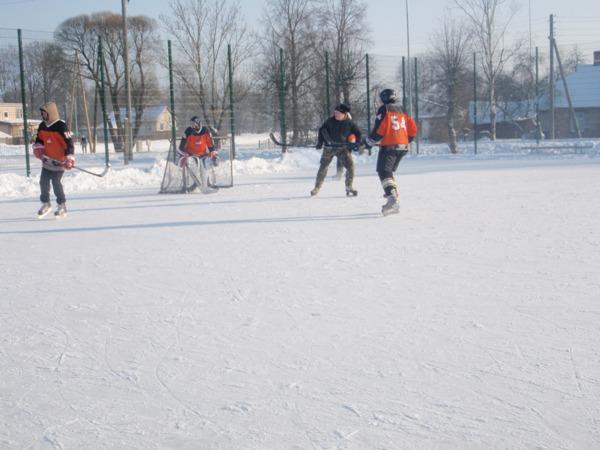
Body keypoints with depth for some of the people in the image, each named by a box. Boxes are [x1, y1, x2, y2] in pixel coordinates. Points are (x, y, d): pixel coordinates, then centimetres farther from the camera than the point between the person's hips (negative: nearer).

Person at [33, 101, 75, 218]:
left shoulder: (61, 126, -18)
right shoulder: (42, 126, 6)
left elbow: (69, 142, -20)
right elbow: (39, 139, 21)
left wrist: (69, 158, -25)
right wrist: (38, 148, 0)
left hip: (59, 161, -7)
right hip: (47, 160, 7)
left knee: (56, 182, -11)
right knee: (43, 182, 6)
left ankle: (62, 206, 3)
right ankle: (46, 203, 22)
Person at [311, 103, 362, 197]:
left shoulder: (349, 123, -9)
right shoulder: (330, 121, -8)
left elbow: (358, 134, 2)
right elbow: (322, 130, 6)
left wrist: (355, 144, -10)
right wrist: (320, 142, 0)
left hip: (343, 148, -1)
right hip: (329, 147, 1)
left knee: (350, 165, -14)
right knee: (323, 167, 6)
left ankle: (349, 187, 2)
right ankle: (317, 187, 24)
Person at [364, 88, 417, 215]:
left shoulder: (384, 110, -4)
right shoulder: (402, 111, 16)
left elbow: (379, 130, -12)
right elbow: (413, 130, 14)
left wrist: (368, 143, -3)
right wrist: (406, 141, 28)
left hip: (389, 147, -7)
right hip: (403, 147, 7)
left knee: (384, 172, -12)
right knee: (389, 171, 20)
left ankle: (392, 197, -34)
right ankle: (393, 199, 16)